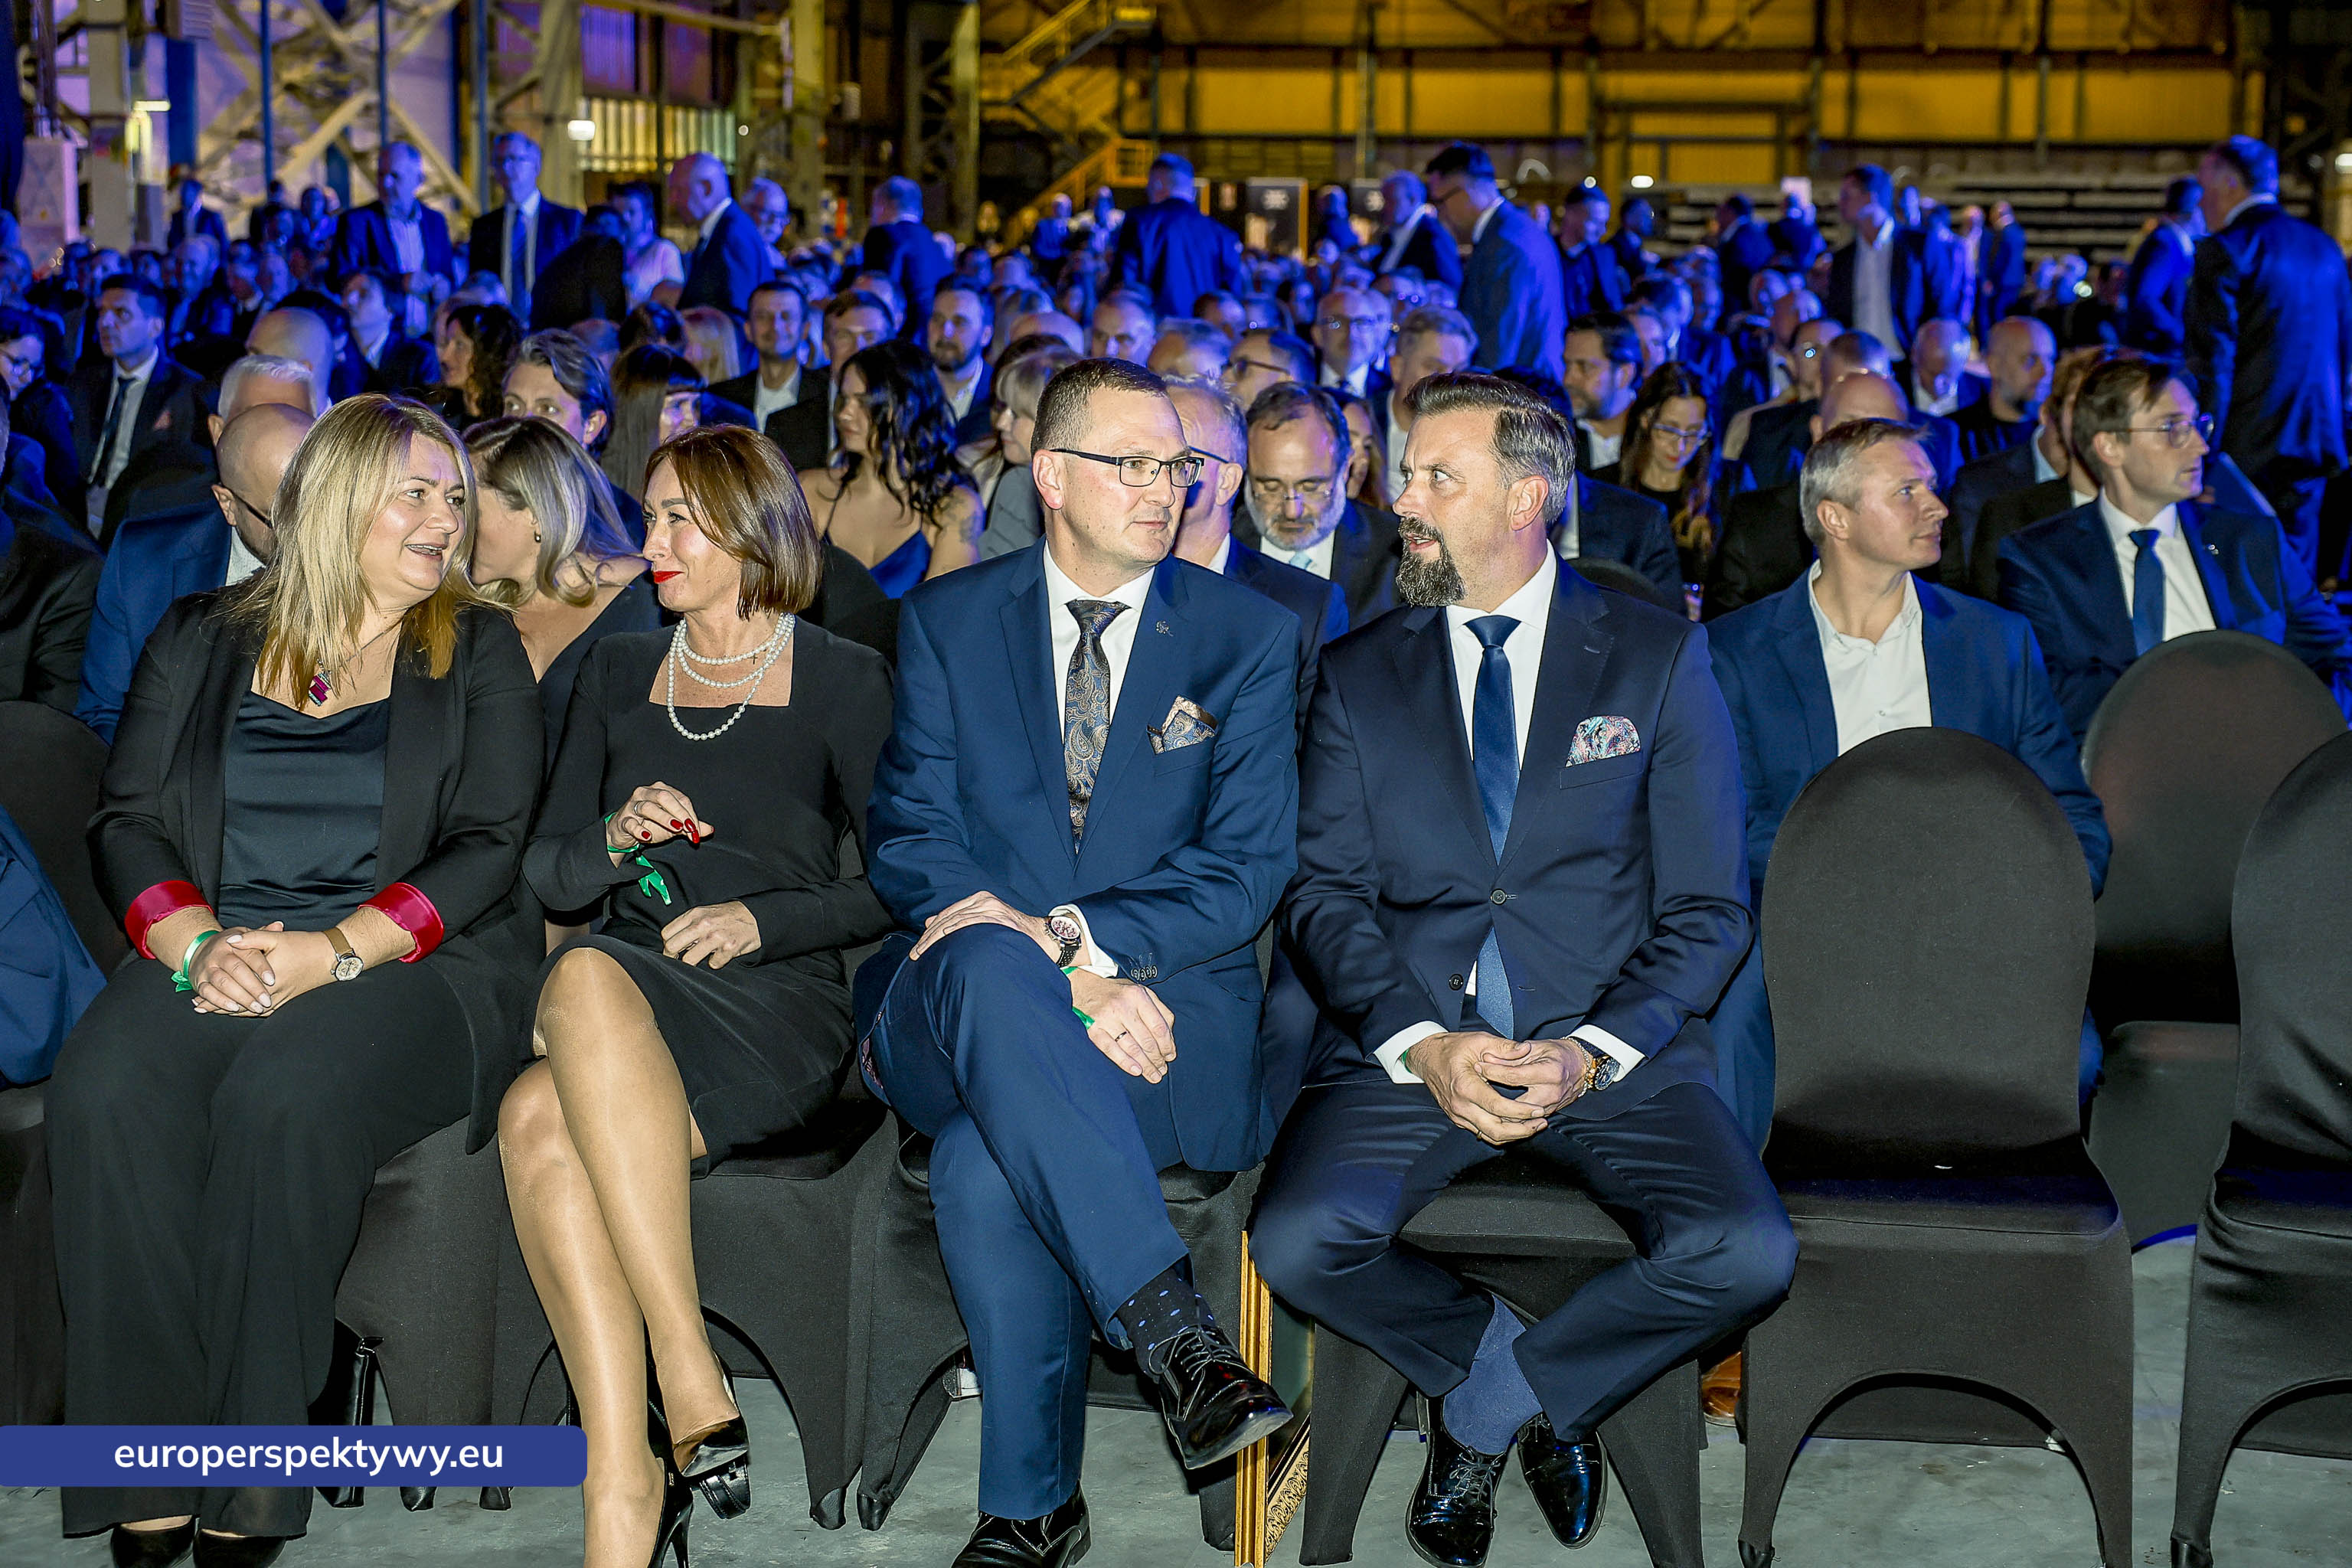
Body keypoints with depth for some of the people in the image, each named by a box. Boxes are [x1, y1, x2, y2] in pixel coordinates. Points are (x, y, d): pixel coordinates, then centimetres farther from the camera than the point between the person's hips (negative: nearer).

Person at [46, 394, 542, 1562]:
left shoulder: (476, 651, 12)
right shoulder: (200, 641, 17)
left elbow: (486, 846, 1)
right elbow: (126, 822, 10)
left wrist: (332, 951, -14)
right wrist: (194, 941, -12)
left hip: (403, 964, -2)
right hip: (211, 957, 2)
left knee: (283, 1103, -35)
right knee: (105, 1099, -30)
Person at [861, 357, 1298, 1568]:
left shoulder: (1248, 637, 9)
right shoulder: (948, 621, 12)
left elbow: (1246, 870, -1)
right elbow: (907, 839, 2)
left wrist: (1070, 932, -18)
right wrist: (1058, 974, -16)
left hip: (1166, 1001, -1)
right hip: (952, 1007, 1)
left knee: (987, 1156, -34)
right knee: (989, 964, -39)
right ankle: (1169, 1326, -44)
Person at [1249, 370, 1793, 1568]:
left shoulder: (1659, 659, 6)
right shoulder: (1360, 678, 11)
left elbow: (1707, 909, 3)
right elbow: (1324, 895, 5)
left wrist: (1592, 1053, -14)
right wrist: (1424, 1047, -14)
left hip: (1613, 1048, -1)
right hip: (1409, 1045, 1)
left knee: (1746, 1256, -27)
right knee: (1299, 1242, -27)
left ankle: (1482, 1408, -1)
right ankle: (1537, 1384, 3)